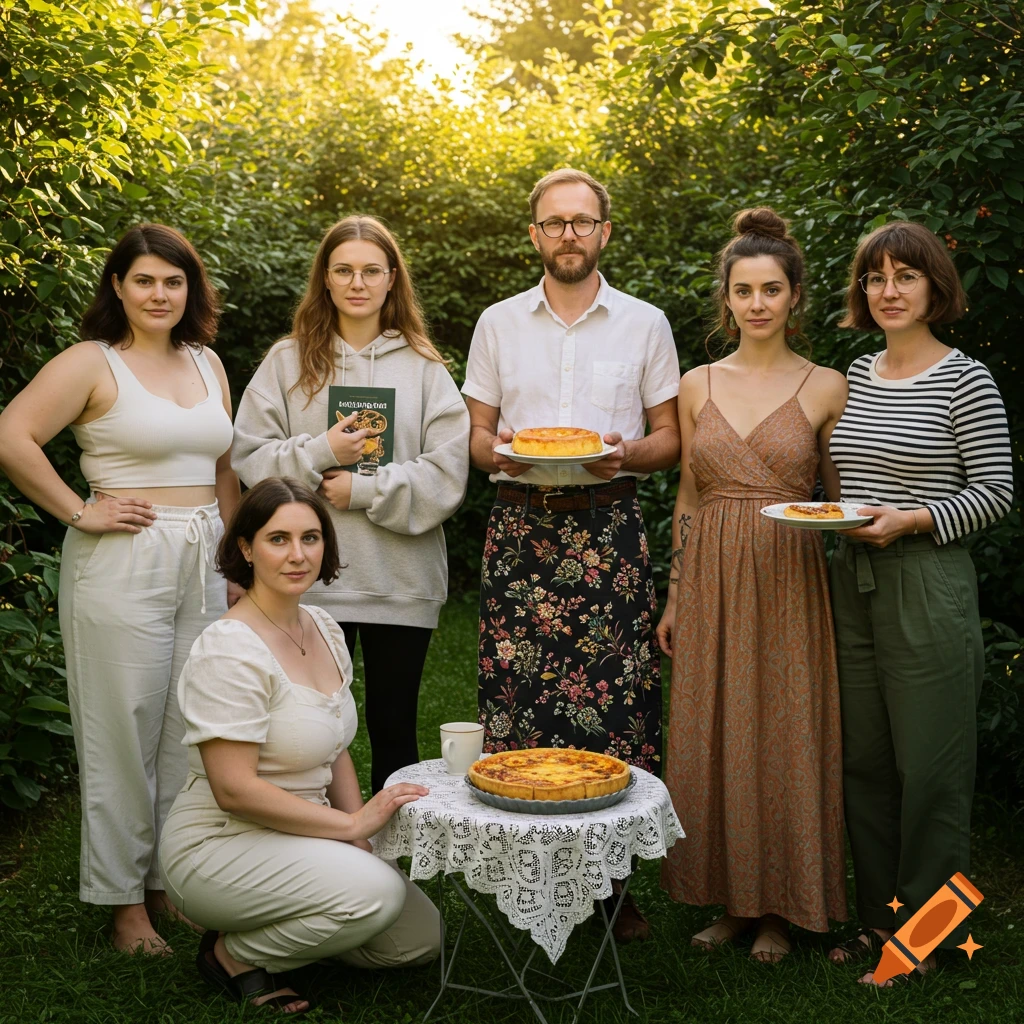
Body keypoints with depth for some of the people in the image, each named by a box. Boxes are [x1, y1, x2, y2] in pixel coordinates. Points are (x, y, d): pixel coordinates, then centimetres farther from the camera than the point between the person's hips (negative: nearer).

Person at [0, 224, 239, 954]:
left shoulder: (207, 363, 14)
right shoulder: (93, 362, -5)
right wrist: (78, 513, -13)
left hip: (204, 564, 6)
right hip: (123, 565, -6)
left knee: (192, 733, 10)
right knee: (125, 734, 2)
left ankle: (174, 879, 26)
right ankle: (124, 898, 15)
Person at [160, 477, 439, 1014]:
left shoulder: (323, 629, 4)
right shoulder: (229, 650, -22)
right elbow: (235, 789, -25)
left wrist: (358, 843, -1)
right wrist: (353, 823, -21)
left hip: (294, 835, 8)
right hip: (219, 845, -8)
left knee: (421, 937, 3)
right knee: (376, 891, -28)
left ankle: (273, 931, 18)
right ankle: (234, 952, -5)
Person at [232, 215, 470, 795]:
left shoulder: (423, 368, 4)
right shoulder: (288, 362, 5)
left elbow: (448, 475, -4)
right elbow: (250, 460, 1)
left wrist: (365, 490, -12)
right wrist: (318, 454, -13)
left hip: (402, 582, 0)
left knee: (394, 728, 10)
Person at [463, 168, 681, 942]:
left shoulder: (646, 324, 10)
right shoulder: (498, 324, 13)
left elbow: (670, 438, 10)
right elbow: (476, 436, 14)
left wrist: (625, 453, -11)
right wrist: (504, 453, -9)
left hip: (610, 525, -1)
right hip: (521, 524, 1)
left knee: (617, 696, -5)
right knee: (518, 690, -4)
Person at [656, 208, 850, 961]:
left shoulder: (825, 388, 0)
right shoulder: (698, 385, 8)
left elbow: (844, 503, 4)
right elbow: (687, 497, 11)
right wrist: (674, 597, 9)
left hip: (788, 582, -3)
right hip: (712, 580, 3)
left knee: (785, 734, 2)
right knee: (713, 736, 6)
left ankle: (783, 906, 17)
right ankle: (733, 898, 21)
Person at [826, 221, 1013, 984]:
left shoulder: (965, 379, -7)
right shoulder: (856, 376, 11)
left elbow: (995, 491, -8)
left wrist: (909, 519, -18)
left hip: (929, 584, -6)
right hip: (854, 583, 6)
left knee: (929, 764, 1)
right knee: (865, 760, 12)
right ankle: (880, 916, 25)